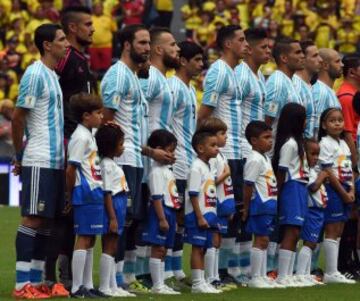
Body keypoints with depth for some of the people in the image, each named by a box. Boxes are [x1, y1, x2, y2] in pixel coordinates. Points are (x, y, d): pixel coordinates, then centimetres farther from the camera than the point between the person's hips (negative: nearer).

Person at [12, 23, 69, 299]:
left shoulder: (52, 75, 16)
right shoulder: (35, 74, -11)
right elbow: (18, 117, -12)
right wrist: (20, 155, -5)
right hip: (38, 162, -9)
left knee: (45, 221, 8)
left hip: (55, 161, 9)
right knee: (32, 219, -7)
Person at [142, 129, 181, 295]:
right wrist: (162, 219, -21)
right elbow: (157, 197, -18)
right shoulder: (157, 171, -13)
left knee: (163, 250, 11)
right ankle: (157, 285, -6)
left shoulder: (167, 170, 17)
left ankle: (161, 284, 14)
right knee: (157, 249, -7)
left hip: (169, 212, 10)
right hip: (160, 212, -10)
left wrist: (172, 218, 20)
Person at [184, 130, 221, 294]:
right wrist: (200, 217, -20)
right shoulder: (197, 168, -14)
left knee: (203, 248, 10)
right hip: (197, 215, -9)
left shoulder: (209, 167, 14)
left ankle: (201, 282, 13)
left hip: (207, 214, 9)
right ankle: (197, 283, -3)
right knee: (197, 248, -5)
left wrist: (212, 216, 16)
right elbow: (193, 195, -18)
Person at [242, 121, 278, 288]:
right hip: (260, 205, -10)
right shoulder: (255, 160, -15)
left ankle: (262, 276, 18)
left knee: (264, 240, 12)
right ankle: (255, 278, -4)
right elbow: (248, 186, -16)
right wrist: (246, 208, -12)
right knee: (261, 240, -7)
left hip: (268, 205, 10)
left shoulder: (265, 158, 16)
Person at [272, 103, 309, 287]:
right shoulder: (290, 144, -12)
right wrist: (278, 194, -10)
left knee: (294, 234, 9)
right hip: (292, 189, -10)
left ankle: (288, 275, 11)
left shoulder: (296, 142, 18)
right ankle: (282, 277, -14)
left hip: (299, 189, 10)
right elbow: (281, 172, -13)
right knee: (291, 233, -12)